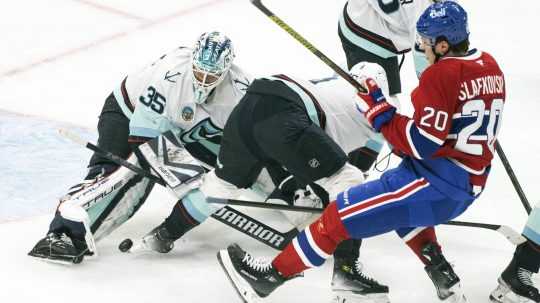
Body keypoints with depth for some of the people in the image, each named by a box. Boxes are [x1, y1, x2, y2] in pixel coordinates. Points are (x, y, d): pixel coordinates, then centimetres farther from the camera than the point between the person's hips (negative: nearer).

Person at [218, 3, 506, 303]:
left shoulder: (441, 74, -17)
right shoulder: (490, 66, 8)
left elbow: (422, 144, -21)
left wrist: (379, 111, -12)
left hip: (439, 182, -9)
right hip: (470, 183, 9)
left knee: (345, 211, -7)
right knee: (404, 207, 38)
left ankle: (274, 274, -5)